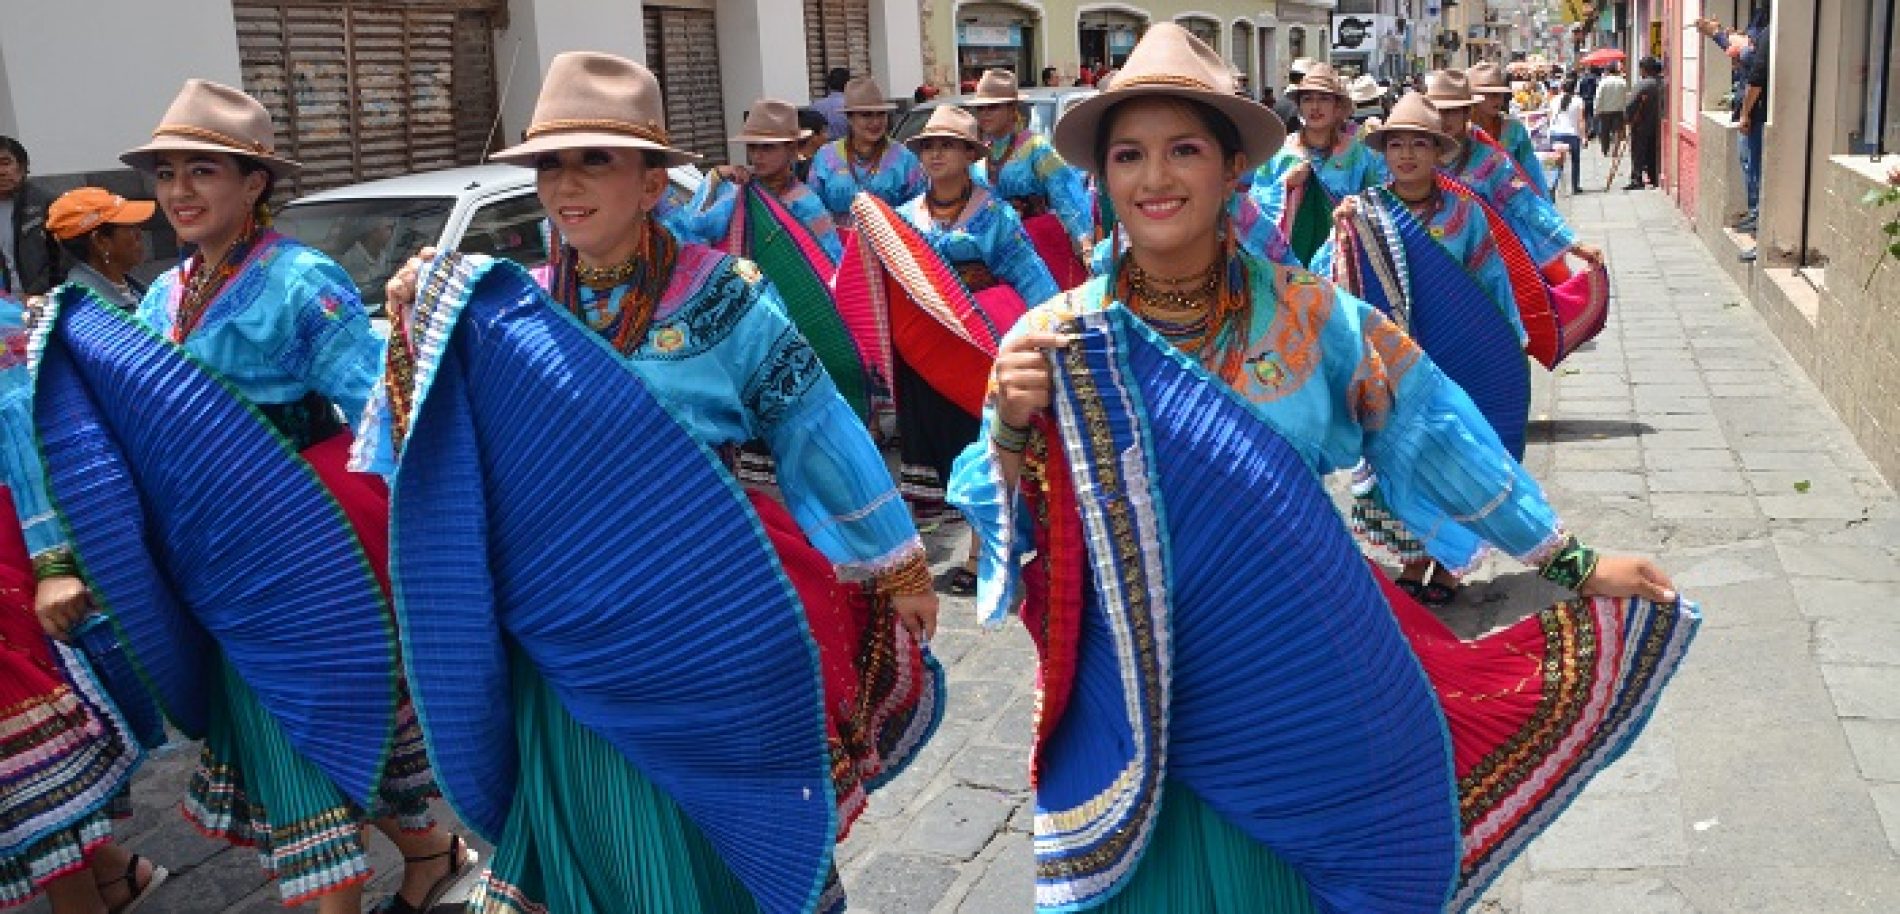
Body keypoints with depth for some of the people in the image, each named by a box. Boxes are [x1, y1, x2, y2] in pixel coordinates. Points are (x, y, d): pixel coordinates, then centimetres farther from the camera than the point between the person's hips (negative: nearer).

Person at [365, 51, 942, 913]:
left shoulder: (722, 296, -11)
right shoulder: (517, 307, 1)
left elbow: (816, 432, -6)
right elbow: (451, 449, 3)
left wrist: (899, 570, 0)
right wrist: (418, 331, -12)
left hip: (695, 627, -3)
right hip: (563, 636, 4)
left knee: (707, 837, 12)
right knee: (590, 837, 17)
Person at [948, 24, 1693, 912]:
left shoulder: (1311, 316, -5)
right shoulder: (1056, 338, -7)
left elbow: (1436, 438, 2)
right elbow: (998, 523, -7)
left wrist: (1575, 564, 7)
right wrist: (1014, 427, -27)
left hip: (1301, 693, 1)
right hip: (1133, 706, -1)